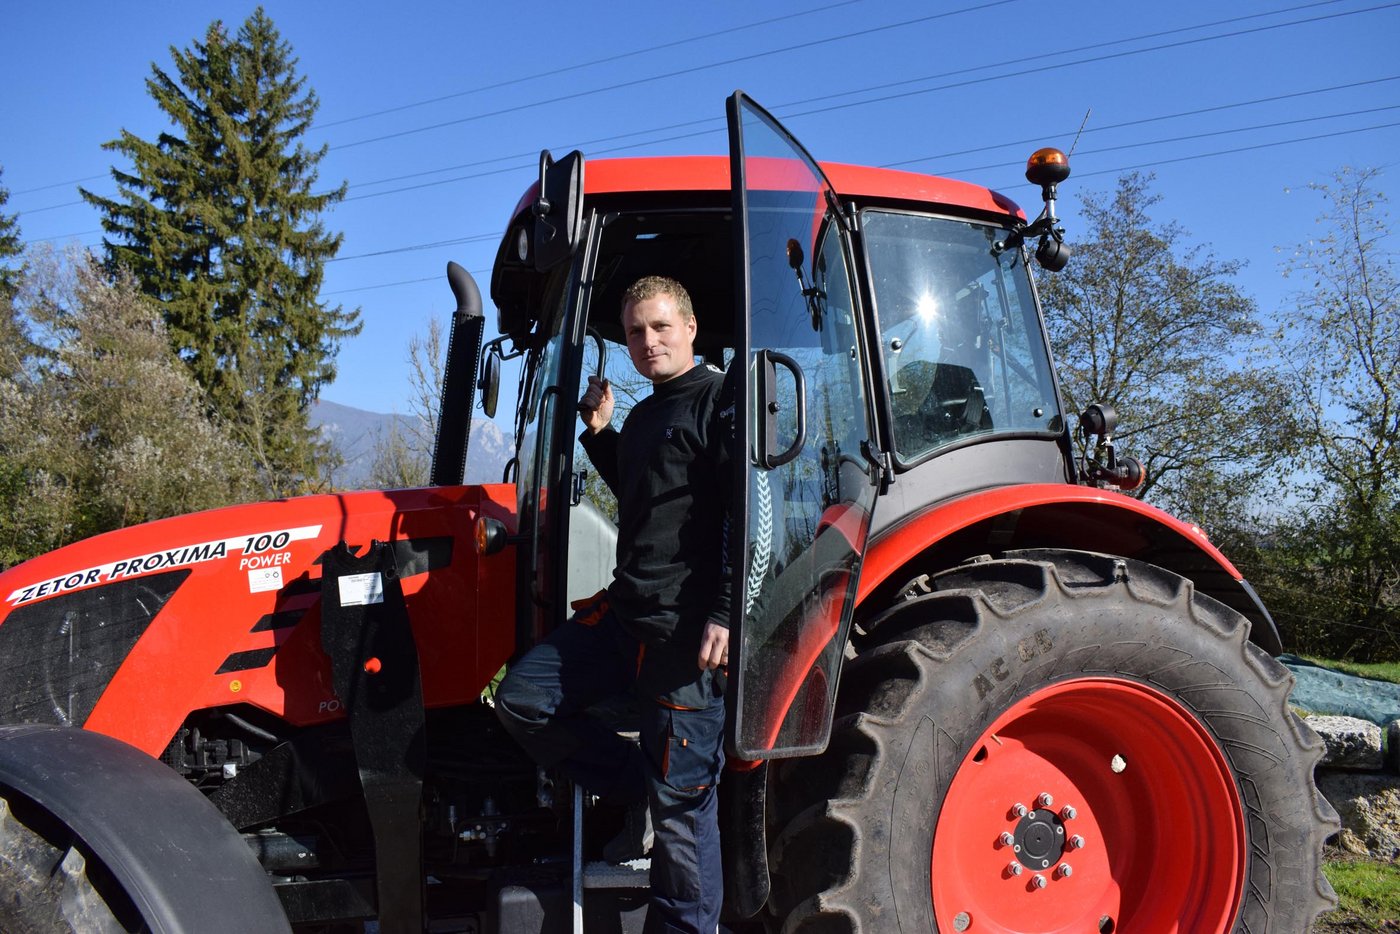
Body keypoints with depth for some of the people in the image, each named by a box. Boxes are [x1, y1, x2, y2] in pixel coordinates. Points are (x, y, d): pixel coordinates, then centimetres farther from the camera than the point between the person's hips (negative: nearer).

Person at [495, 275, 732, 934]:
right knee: (523, 698, 5)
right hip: (625, 610, 9)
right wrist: (599, 433, 22)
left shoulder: (718, 402, -7)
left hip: (687, 626, -9)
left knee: (681, 799, -2)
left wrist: (725, 615, -23)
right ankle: (635, 786, 13)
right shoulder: (645, 415, 20)